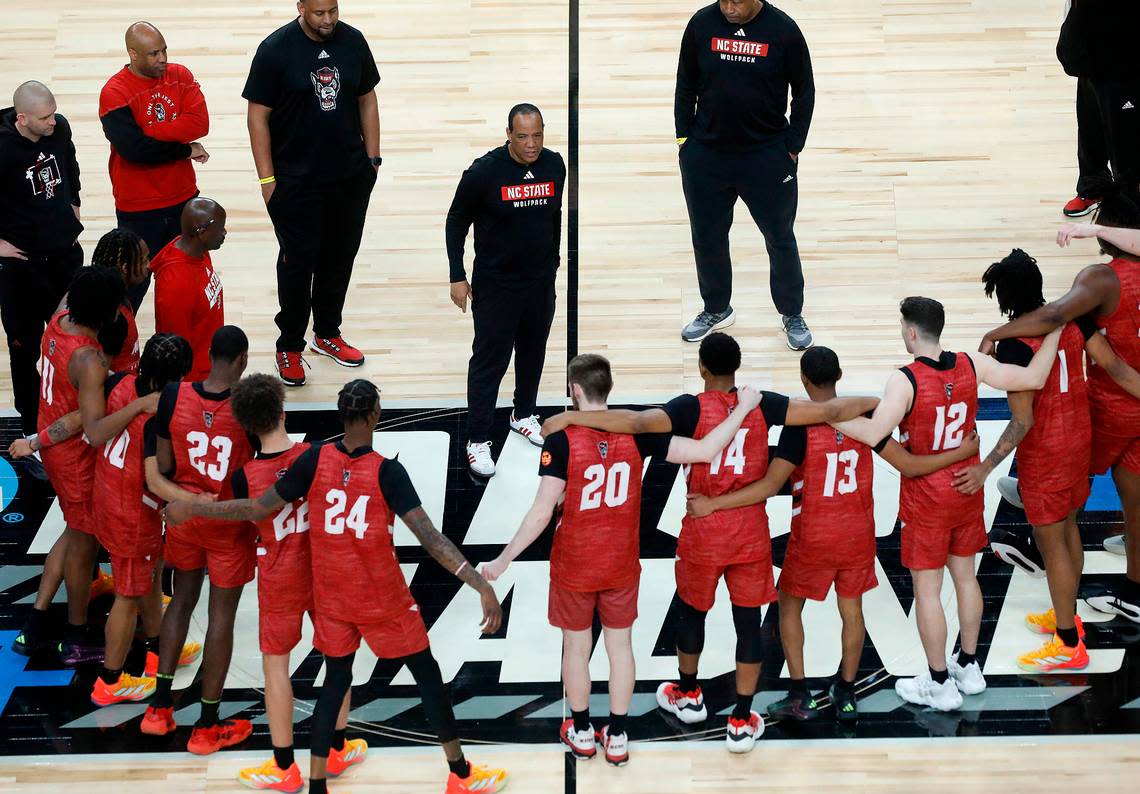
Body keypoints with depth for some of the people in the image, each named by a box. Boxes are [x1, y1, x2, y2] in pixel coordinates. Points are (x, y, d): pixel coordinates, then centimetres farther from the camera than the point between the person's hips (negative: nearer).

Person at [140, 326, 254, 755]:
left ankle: (160, 707, 27)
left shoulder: (173, 395, -14)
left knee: (182, 598, 22)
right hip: (230, 522, -3)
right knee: (222, 615, 8)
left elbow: (161, 470, -5)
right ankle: (207, 727, 17)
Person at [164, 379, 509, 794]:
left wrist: (191, 509, 3)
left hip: (331, 599, 3)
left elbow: (258, 509, -8)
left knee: (336, 680, 18)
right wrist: (482, 585, -26)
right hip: (383, 600, -3)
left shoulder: (315, 460, -12)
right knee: (427, 674, 13)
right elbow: (430, 538, -25)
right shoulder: (387, 472, -20)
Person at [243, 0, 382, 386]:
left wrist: (372, 158, 9)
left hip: (351, 176, 4)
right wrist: (267, 179, -10)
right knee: (298, 261, 3)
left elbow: (367, 100, 11)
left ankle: (327, 333, 33)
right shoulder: (275, 49, -13)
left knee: (340, 256, 15)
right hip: (296, 181, -4)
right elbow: (257, 116, -9)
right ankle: (289, 347, 16)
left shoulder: (353, 42, -1)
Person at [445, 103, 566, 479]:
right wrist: (457, 277, -8)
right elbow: (457, 221, -7)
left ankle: (523, 414, 40)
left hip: (541, 282, 5)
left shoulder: (554, 166, -3)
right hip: (495, 285, -5)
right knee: (489, 360, -1)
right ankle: (478, 440, 8)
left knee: (533, 352, 19)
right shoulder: (484, 171, -17)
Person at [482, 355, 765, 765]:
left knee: (576, 646, 15)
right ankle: (617, 737, 25)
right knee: (620, 645, 16)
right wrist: (743, 408, -3)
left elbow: (542, 512, -20)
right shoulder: (635, 433, -12)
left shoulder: (561, 440, -20)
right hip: (622, 563, 2)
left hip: (575, 565, -2)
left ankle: (581, 733, 30)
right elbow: (704, 451, -14)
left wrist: (502, 561, -12)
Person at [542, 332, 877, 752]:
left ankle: (687, 695, 41)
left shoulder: (692, 408, -15)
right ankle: (741, 722, 13)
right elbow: (828, 411, -9)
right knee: (748, 621, 9)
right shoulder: (762, 405, -8)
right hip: (751, 533, 1)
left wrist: (569, 417, -26)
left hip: (704, 535, -1)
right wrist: (874, 402, 8)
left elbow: (636, 422, -30)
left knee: (691, 610, 22)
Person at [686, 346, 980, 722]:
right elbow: (910, 466, -3)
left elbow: (770, 486, -22)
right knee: (851, 608, 17)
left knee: (790, 605, 15)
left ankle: (800, 696, 12)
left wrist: (712, 504, -20)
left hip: (813, 537, -4)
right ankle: (846, 695, 26)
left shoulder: (800, 427, -19)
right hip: (858, 533, 4)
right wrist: (965, 451, 10)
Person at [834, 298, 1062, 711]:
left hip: (926, 500, -6)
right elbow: (1033, 378, -5)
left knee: (927, 589, 7)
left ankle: (940, 684, 16)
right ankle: (968, 667, 35)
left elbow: (873, 433, -31)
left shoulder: (905, 381, -24)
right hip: (968, 491, 6)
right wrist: (1053, 331, 7)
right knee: (965, 576, 21)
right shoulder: (971, 365, -9)